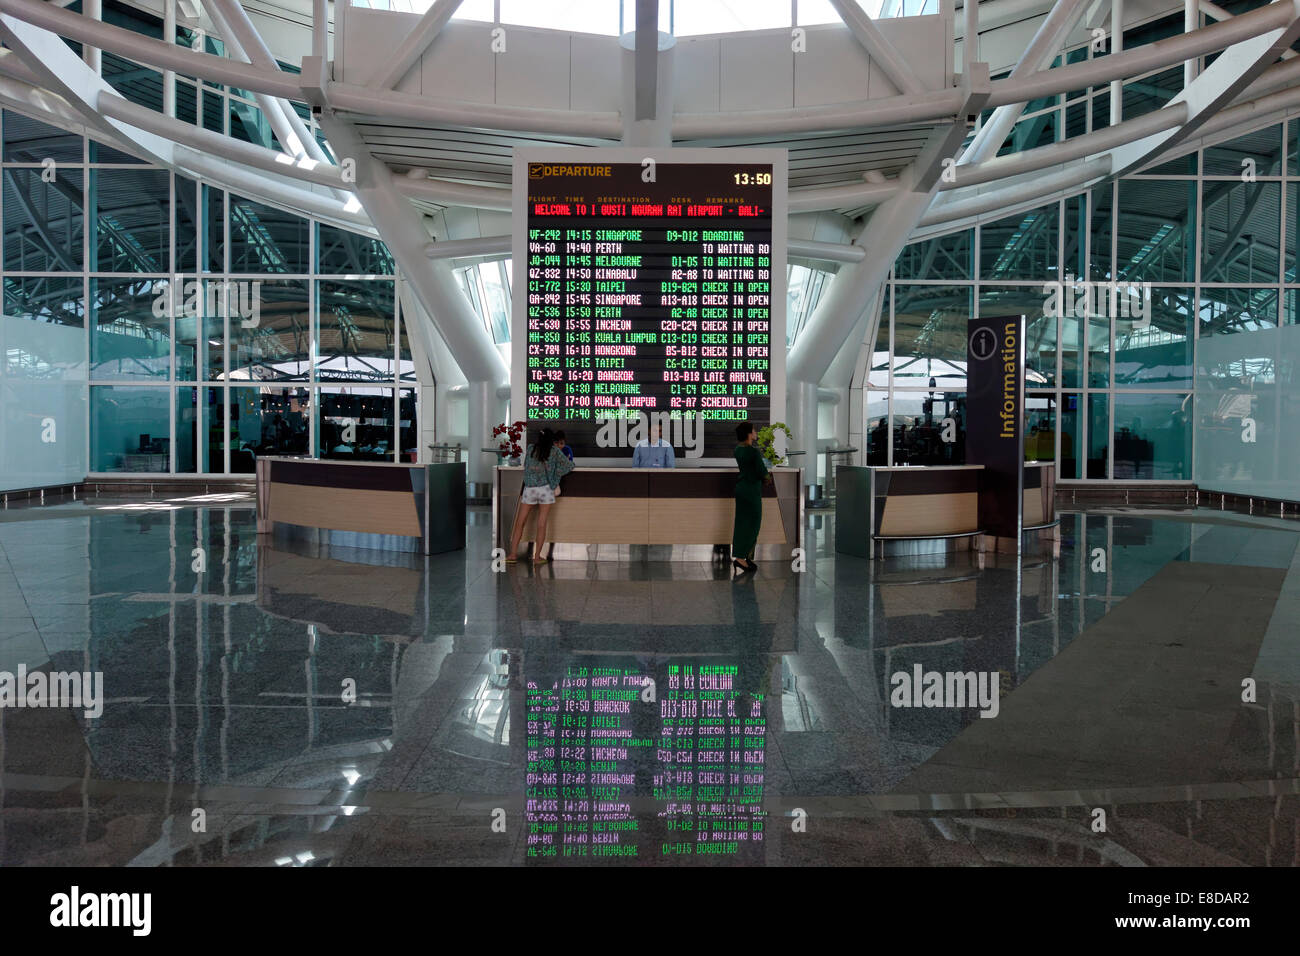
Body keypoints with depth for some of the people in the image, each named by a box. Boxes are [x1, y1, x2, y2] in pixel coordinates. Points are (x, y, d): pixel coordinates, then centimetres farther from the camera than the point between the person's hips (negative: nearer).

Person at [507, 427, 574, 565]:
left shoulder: (530, 449, 2)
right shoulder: (554, 451, -2)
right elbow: (569, 466, -3)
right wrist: (555, 475, 7)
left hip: (529, 490, 1)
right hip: (546, 489, -1)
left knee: (520, 522, 10)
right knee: (541, 524, 4)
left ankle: (513, 553, 11)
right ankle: (537, 556, 6)